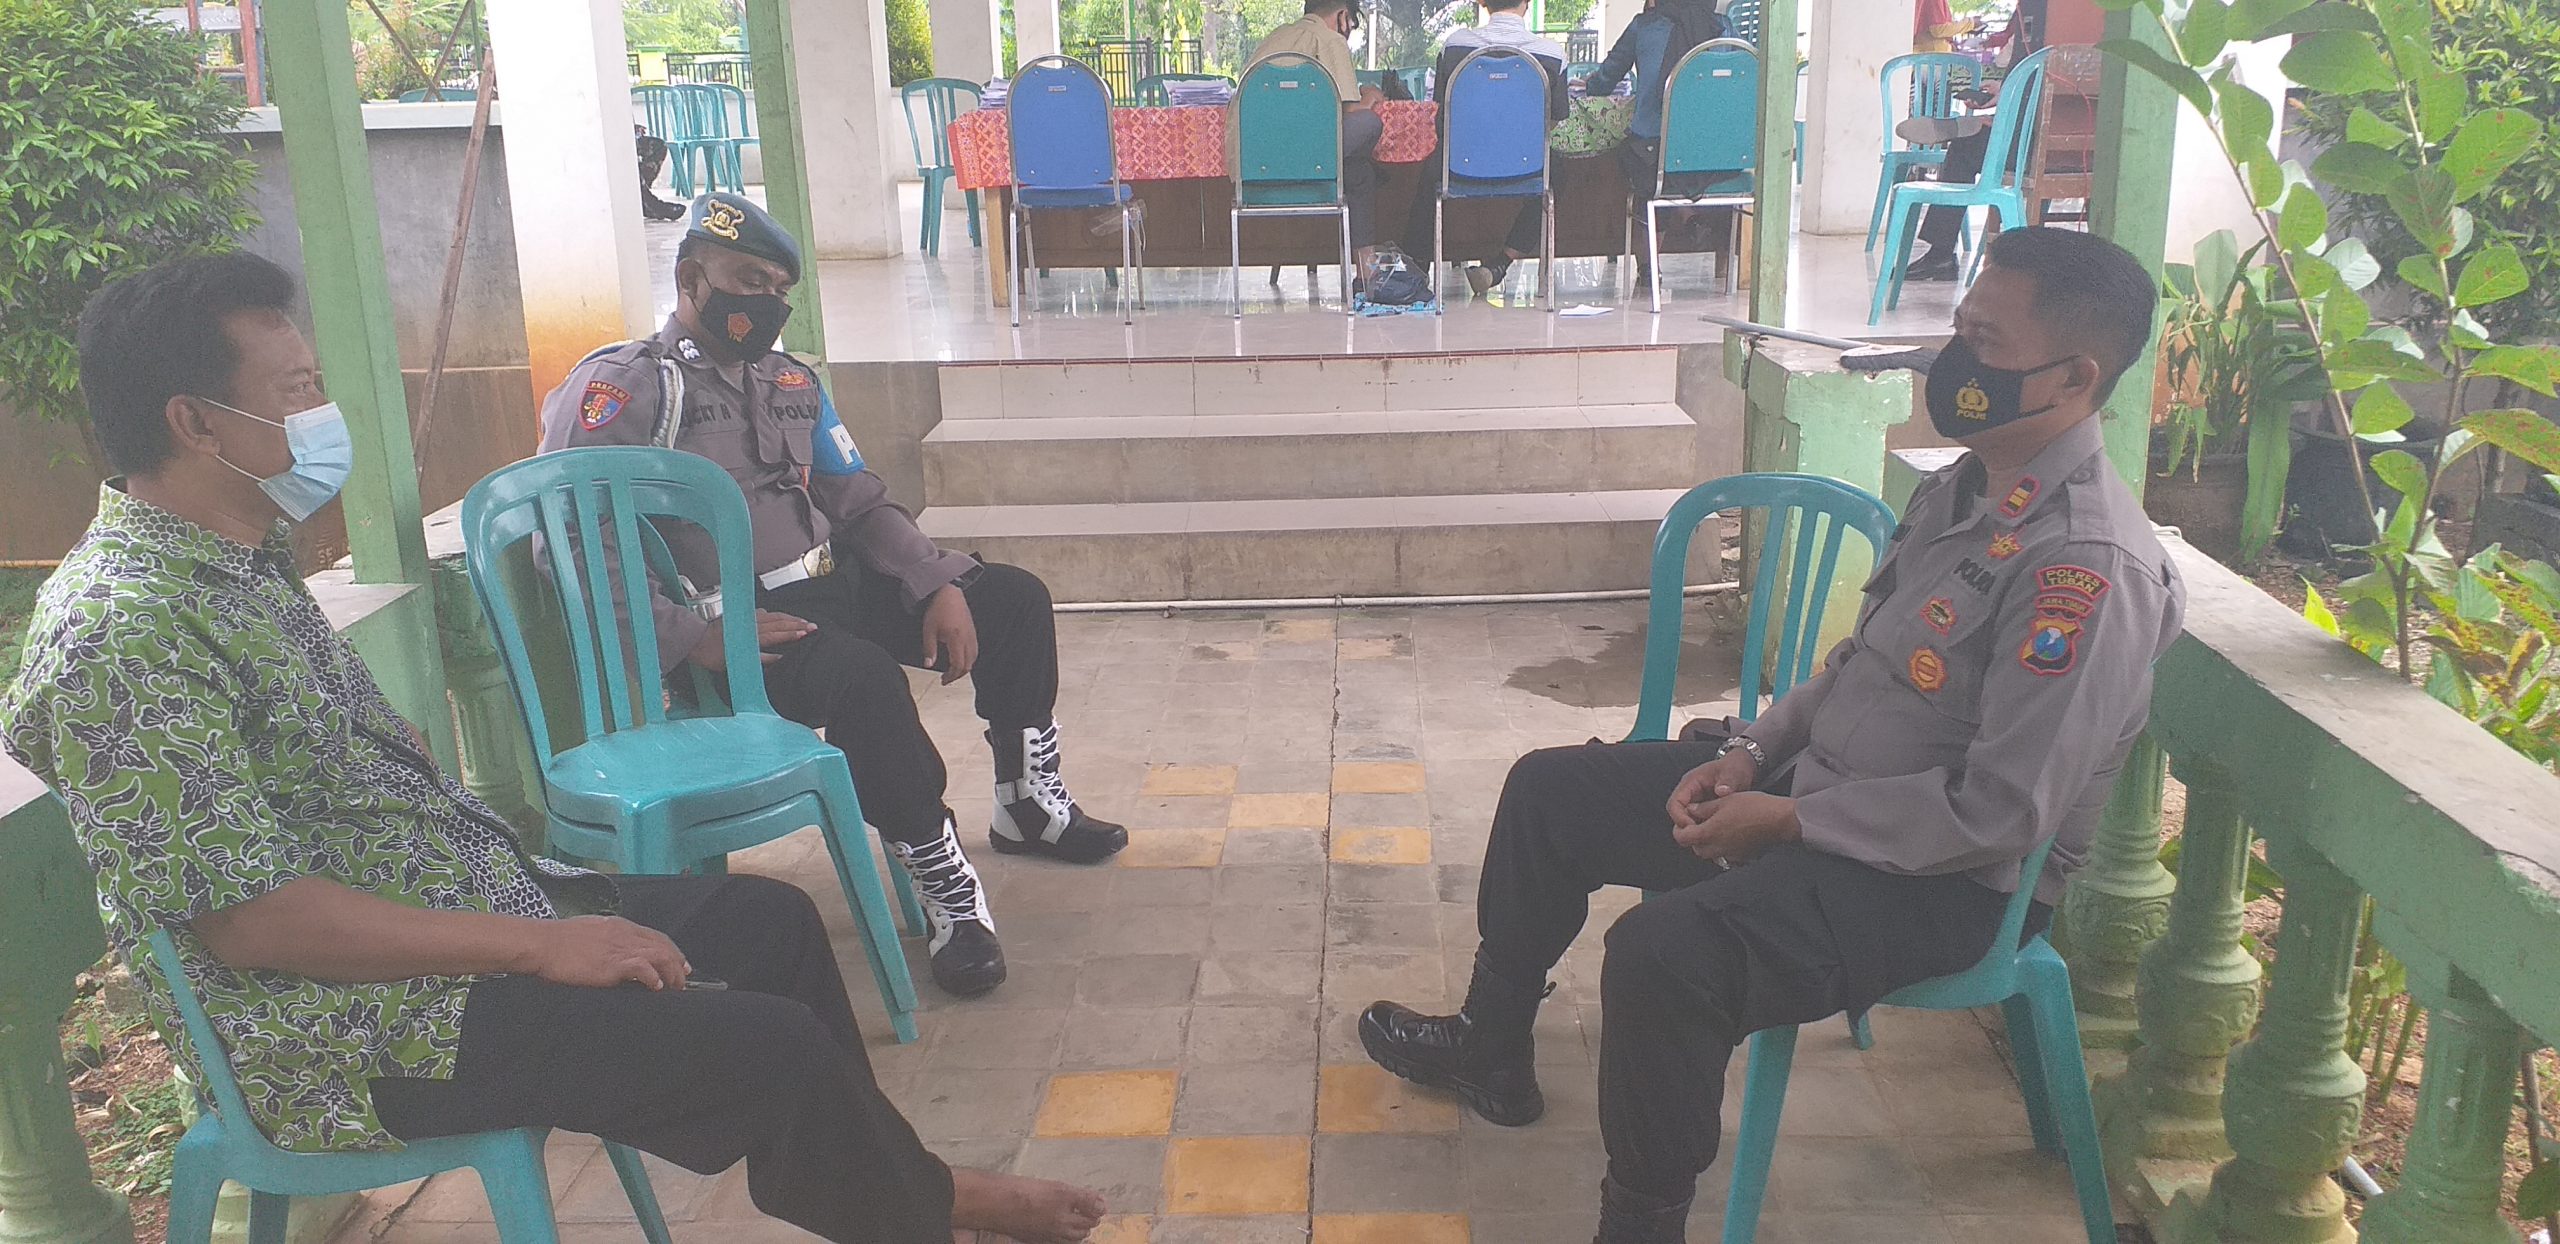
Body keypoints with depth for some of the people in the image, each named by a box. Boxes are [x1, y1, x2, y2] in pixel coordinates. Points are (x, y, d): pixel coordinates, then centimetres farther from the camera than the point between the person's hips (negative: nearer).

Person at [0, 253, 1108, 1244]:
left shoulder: (243, 558, 7)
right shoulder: (121, 635, -23)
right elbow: (249, 916, -26)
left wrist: (524, 872, 9)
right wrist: (541, 946, -24)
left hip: (456, 896, 10)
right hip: (351, 1031, -10)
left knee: (772, 919, 13)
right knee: (776, 1047, -17)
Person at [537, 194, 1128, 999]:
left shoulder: (792, 383, 16)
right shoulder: (619, 388, -9)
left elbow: (859, 503, 17)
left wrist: (939, 584, 1)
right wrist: (693, 637, -28)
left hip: (830, 586, 9)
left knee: (1014, 599, 8)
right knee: (862, 678, -38)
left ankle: (1028, 804, 21)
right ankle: (944, 887, -21)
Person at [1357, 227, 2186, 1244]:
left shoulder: (2089, 567, -25)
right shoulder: (1963, 489, 5)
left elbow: (1996, 815, -27)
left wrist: (1787, 820, -18)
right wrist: (1751, 754, 1)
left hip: (1945, 881, -10)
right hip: (1816, 788, 10)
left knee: (1665, 950, -34)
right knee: (1549, 789, 12)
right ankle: (1491, 1049, 32)